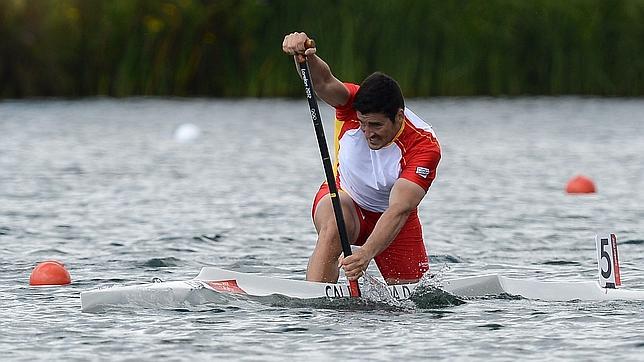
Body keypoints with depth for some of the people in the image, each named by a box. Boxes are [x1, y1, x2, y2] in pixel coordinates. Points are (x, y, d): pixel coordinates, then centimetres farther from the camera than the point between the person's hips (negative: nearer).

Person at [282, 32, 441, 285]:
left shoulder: (424, 147, -30)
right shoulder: (354, 106, -22)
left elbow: (399, 210, -39)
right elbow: (324, 82, -43)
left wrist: (366, 254, -54)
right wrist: (307, 58, -66)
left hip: (394, 219, 0)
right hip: (343, 198, 0)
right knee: (333, 228, -35)